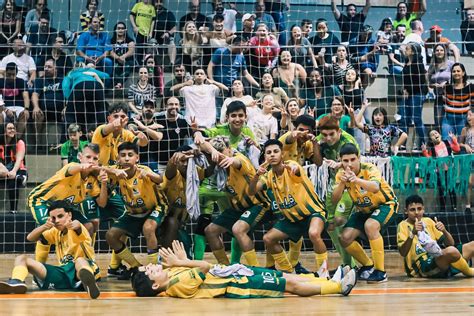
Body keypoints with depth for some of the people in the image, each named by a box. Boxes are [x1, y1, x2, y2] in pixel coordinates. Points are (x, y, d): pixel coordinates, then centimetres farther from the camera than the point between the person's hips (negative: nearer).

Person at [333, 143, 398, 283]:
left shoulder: (369, 169, -28)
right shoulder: (341, 174, -14)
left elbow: (376, 187, -50)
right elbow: (334, 200, -22)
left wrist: (357, 180, -69)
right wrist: (341, 183, -40)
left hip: (385, 204, -6)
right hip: (362, 209, 6)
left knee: (370, 225, -34)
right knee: (345, 238, -9)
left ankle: (380, 272, -24)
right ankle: (369, 265, 17)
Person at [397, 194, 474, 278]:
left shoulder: (428, 221, 14)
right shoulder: (403, 226, -1)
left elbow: (451, 243, 11)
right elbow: (403, 253, -17)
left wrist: (444, 231, -9)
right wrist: (412, 233, -29)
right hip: (422, 267, -6)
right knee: (451, 251, -33)